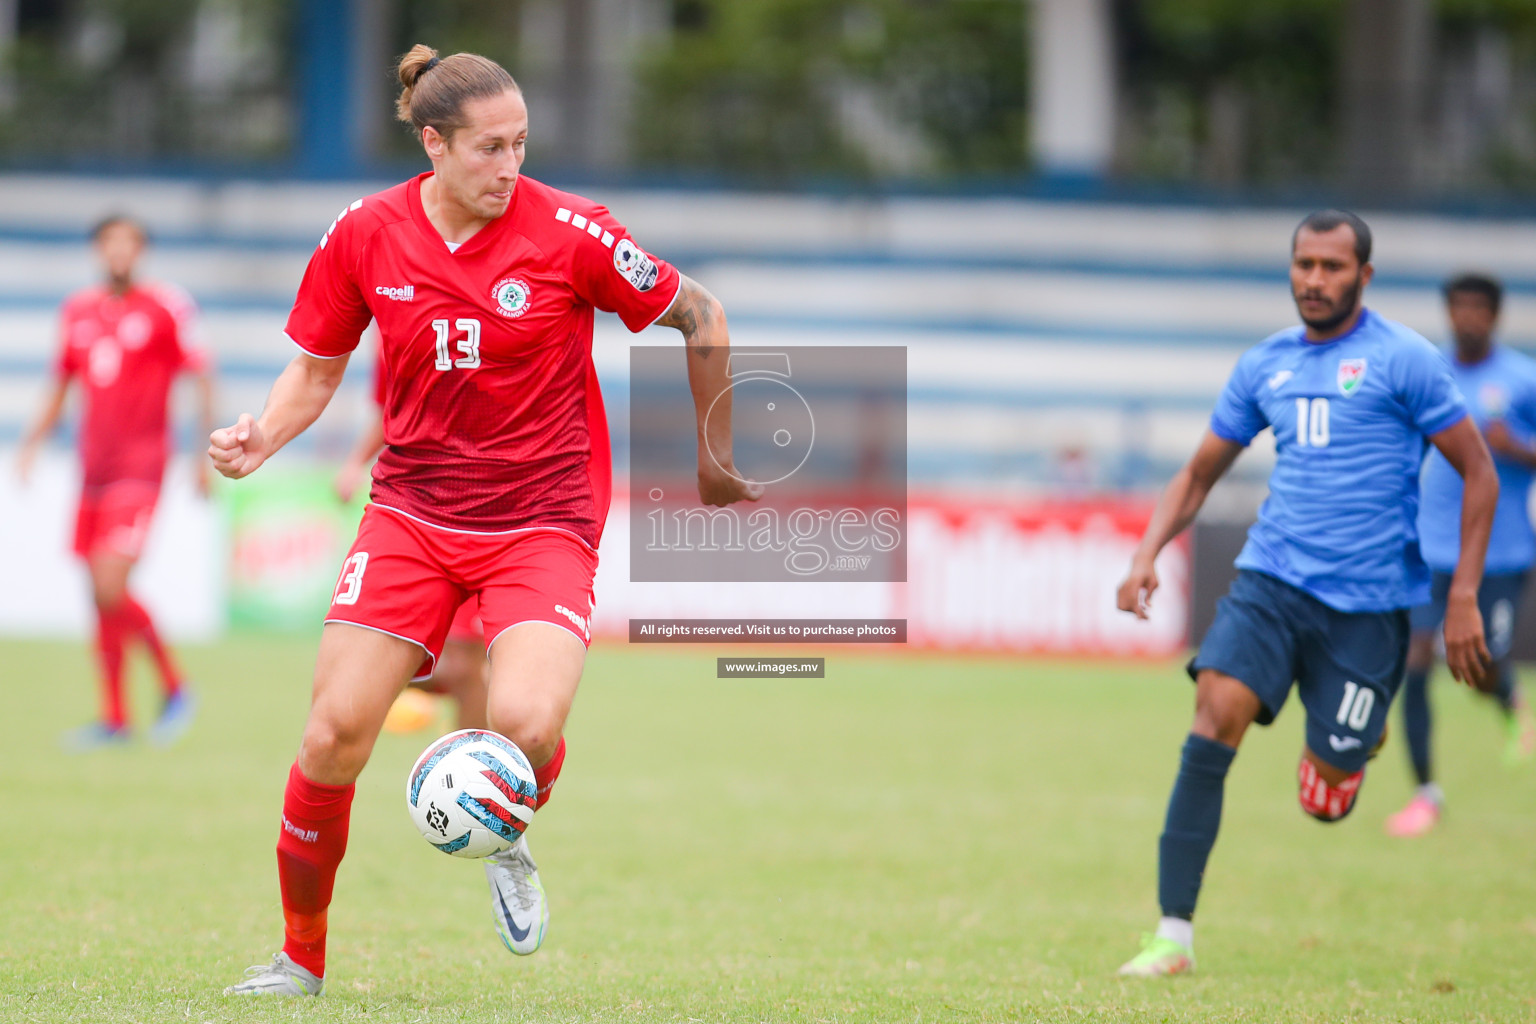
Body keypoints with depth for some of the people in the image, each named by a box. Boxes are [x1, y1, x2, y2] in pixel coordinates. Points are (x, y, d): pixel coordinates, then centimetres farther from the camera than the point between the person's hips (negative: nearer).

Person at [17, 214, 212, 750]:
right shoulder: (77, 310, 11)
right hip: (93, 466, 6)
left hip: (140, 467, -6)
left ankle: (174, 686, 2)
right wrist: (31, 444, 12)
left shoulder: (166, 308, -4)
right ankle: (114, 718, 15)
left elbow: (202, 379, -2)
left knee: (111, 587, -16)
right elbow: (61, 389, 21)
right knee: (101, 595, 6)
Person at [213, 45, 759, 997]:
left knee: (526, 724, -27)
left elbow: (701, 318, 0)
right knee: (336, 733, -8)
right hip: (412, 512, 2)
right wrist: (264, 437, -9)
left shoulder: (569, 232, -12)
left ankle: (508, 842, 11)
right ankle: (302, 960, 13)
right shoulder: (363, 237, -4)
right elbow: (318, 367, 11)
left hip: (542, 518, -2)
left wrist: (715, 460, 8)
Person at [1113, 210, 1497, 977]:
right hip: (1272, 578, 3)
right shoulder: (1265, 365, 9)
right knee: (1216, 712, -23)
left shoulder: (1403, 360, -5)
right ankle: (1173, 936, -21)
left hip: (1368, 603, -3)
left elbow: (1478, 474, -1)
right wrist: (1147, 553, 1)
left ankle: (1357, 741, 40)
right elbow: (1199, 474, 18)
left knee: (1325, 803, 0)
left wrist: (1464, 598, -7)